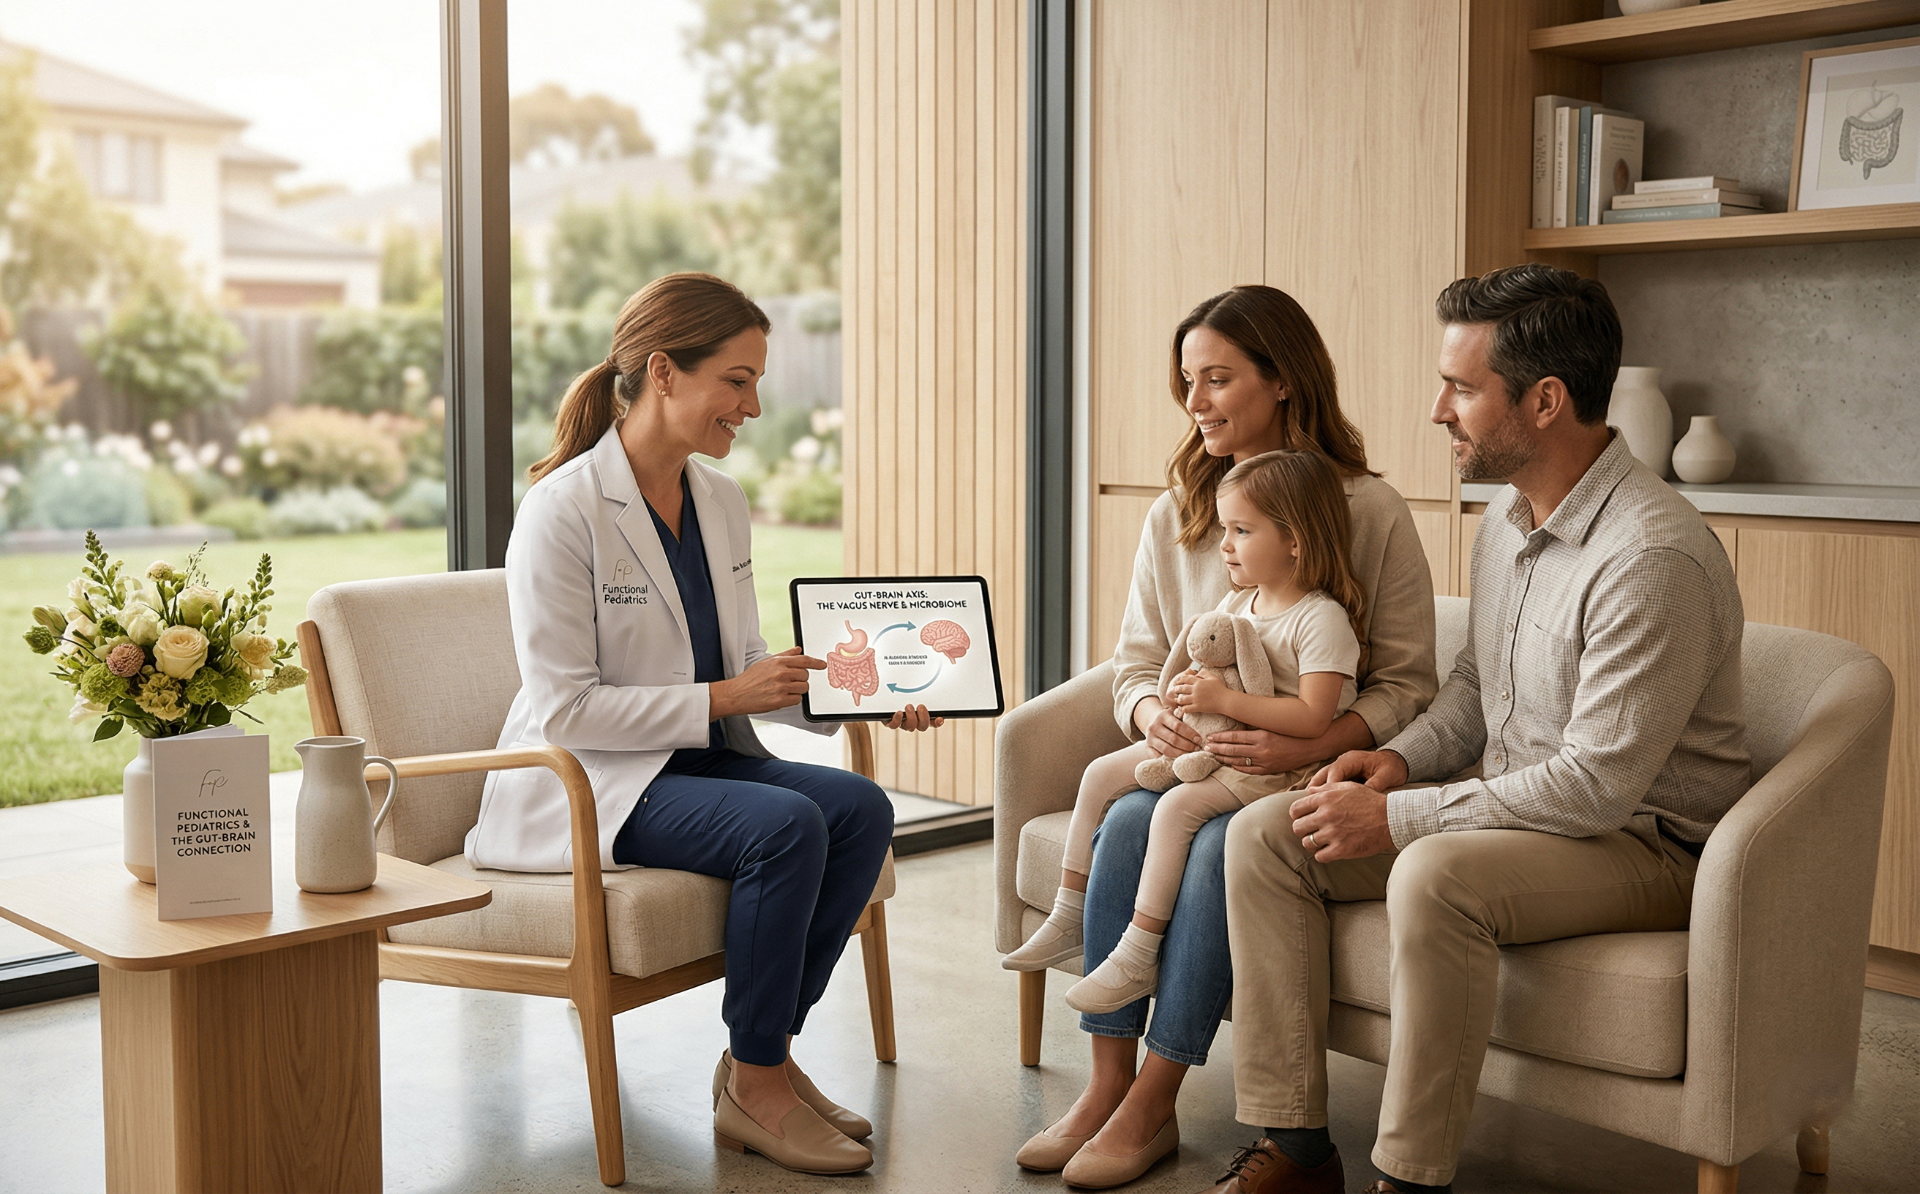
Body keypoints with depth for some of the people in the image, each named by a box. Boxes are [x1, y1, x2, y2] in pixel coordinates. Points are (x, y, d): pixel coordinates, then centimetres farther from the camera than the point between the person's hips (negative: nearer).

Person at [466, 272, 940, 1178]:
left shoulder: (721, 501, 7)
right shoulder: (564, 509, -16)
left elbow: (746, 663, 14)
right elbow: (566, 711, -19)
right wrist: (724, 698, -22)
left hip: (695, 761, 8)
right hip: (585, 783, -7)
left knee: (861, 807, -17)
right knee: (787, 824, -29)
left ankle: (764, 1055, -3)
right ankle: (753, 1085, -11)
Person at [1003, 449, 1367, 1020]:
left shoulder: (1322, 619, -17)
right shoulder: (1236, 602, 10)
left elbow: (1313, 717, -26)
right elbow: (1212, 667, 19)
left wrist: (1221, 699, -27)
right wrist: (1184, 687, -6)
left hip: (1274, 765, -9)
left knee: (1177, 806, -30)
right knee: (1102, 772, 4)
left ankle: (1138, 958, -23)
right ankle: (1069, 914, 10)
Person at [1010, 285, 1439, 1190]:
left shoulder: (1370, 511, -3)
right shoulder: (1173, 516, 11)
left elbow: (1406, 684, -5)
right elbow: (1135, 663, 12)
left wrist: (1306, 746, -22)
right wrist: (1151, 713, -13)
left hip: (1306, 777, -4)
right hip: (1190, 765, 4)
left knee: (1219, 845, -32)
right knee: (1127, 820, -27)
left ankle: (1152, 1105, -23)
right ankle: (1107, 1083, -21)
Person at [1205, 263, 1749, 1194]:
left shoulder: (1654, 557, -24)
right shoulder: (1506, 518, 7)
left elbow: (1596, 786, -26)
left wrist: (1397, 817, -21)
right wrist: (1402, 758, 0)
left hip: (1641, 841, -9)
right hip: (1512, 808, 9)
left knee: (1434, 876, -37)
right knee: (1264, 833, -6)